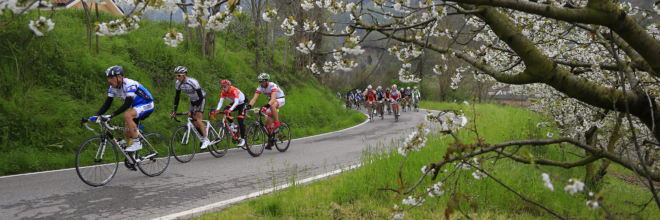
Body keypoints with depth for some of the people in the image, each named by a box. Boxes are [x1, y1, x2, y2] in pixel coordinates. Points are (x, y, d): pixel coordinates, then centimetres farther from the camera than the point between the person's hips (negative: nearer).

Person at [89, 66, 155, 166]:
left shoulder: (129, 85, -29)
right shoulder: (113, 88, -4)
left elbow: (127, 104, -37)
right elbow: (107, 104, -2)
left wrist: (111, 115, -44)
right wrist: (97, 116, -17)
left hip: (147, 105, -9)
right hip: (136, 106, 9)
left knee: (127, 115, -34)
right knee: (127, 132, 3)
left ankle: (136, 143, -22)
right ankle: (134, 157, 17)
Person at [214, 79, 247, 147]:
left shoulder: (234, 90, -32)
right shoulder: (223, 92, -15)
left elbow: (236, 102, -41)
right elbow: (220, 101, -23)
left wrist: (230, 110, -55)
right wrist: (217, 109, -42)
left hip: (242, 103, -6)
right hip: (234, 103, 6)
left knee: (240, 121, -17)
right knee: (225, 110, -25)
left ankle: (243, 139, -7)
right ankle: (232, 124, -4)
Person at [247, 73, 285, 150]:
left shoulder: (272, 86, -31)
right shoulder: (260, 88, -14)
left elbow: (273, 99, -44)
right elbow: (254, 98, -22)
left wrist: (266, 106, -61)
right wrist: (249, 106, -42)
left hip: (280, 99, -6)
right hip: (271, 101, 6)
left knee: (272, 106, -41)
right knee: (267, 120, -5)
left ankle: (277, 123, -24)